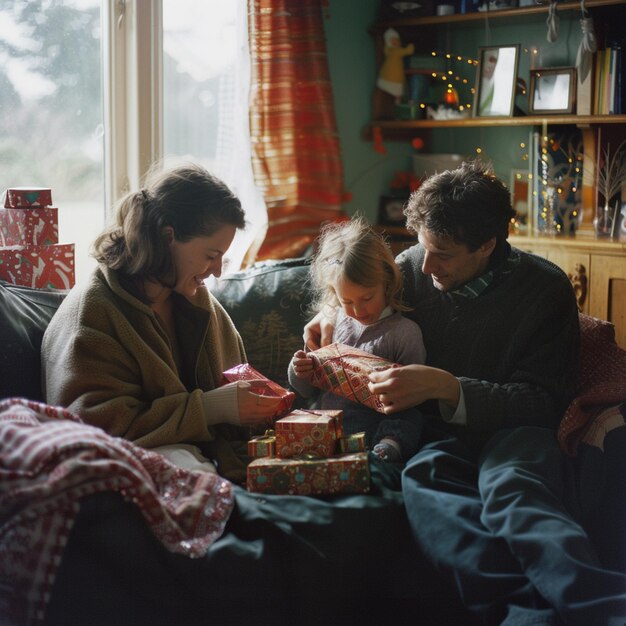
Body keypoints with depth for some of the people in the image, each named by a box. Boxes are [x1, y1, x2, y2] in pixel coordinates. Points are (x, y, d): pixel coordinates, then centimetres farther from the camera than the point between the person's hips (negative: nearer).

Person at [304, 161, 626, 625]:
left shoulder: (545, 289, -4)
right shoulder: (413, 266, 8)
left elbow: (544, 403, -9)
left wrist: (445, 387, -22)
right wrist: (329, 318, 6)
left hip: (513, 433, -2)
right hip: (438, 436, 2)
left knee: (511, 485, -43)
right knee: (421, 481, -39)